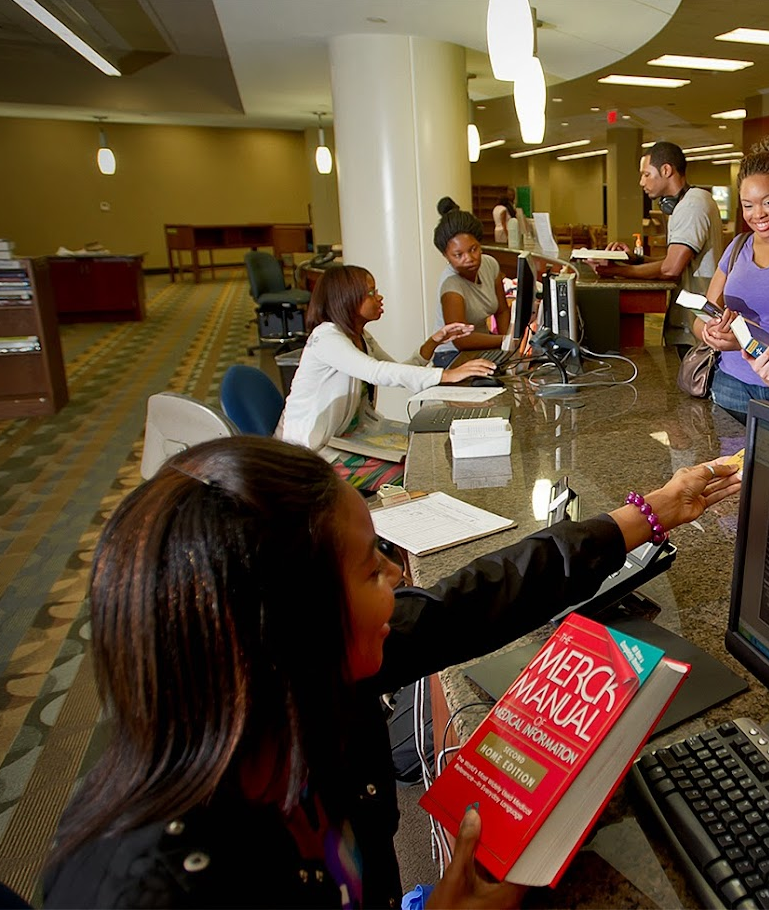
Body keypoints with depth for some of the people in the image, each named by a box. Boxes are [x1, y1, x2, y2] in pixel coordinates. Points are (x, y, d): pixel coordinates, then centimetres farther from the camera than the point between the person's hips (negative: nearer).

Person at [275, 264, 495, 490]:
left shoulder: (360, 336, 8)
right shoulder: (326, 337, -22)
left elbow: (398, 374, 7)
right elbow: (378, 373, -36)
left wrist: (433, 342, -7)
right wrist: (447, 375, -41)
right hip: (309, 450, -9)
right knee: (403, 476, -19)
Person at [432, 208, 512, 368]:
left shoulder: (490, 264, -2)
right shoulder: (451, 283, -25)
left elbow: (502, 311, 8)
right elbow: (460, 340, -34)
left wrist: (506, 339, -11)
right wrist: (506, 340, -29)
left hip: (482, 346, 7)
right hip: (452, 355, -7)